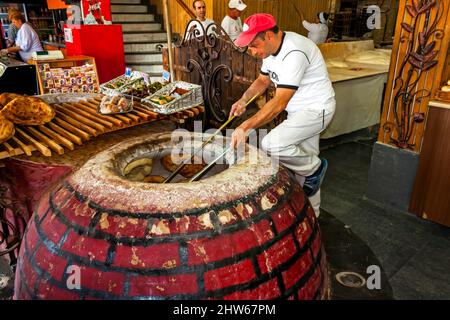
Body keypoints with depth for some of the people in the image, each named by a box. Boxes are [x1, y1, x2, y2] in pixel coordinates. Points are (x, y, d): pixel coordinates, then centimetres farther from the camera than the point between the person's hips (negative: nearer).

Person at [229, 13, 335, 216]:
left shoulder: (294, 53, -29)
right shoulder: (271, 49, 1)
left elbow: (279, 103, -32)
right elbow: (263, 80, 14)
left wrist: (246, 127, -34)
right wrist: (243, 100, -3)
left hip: (317, 110, -9)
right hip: (299, 111, 9)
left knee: (271, 145, -26)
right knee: (303, 160, 16)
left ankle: (315, 168, 0)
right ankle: (311, 213, 33)